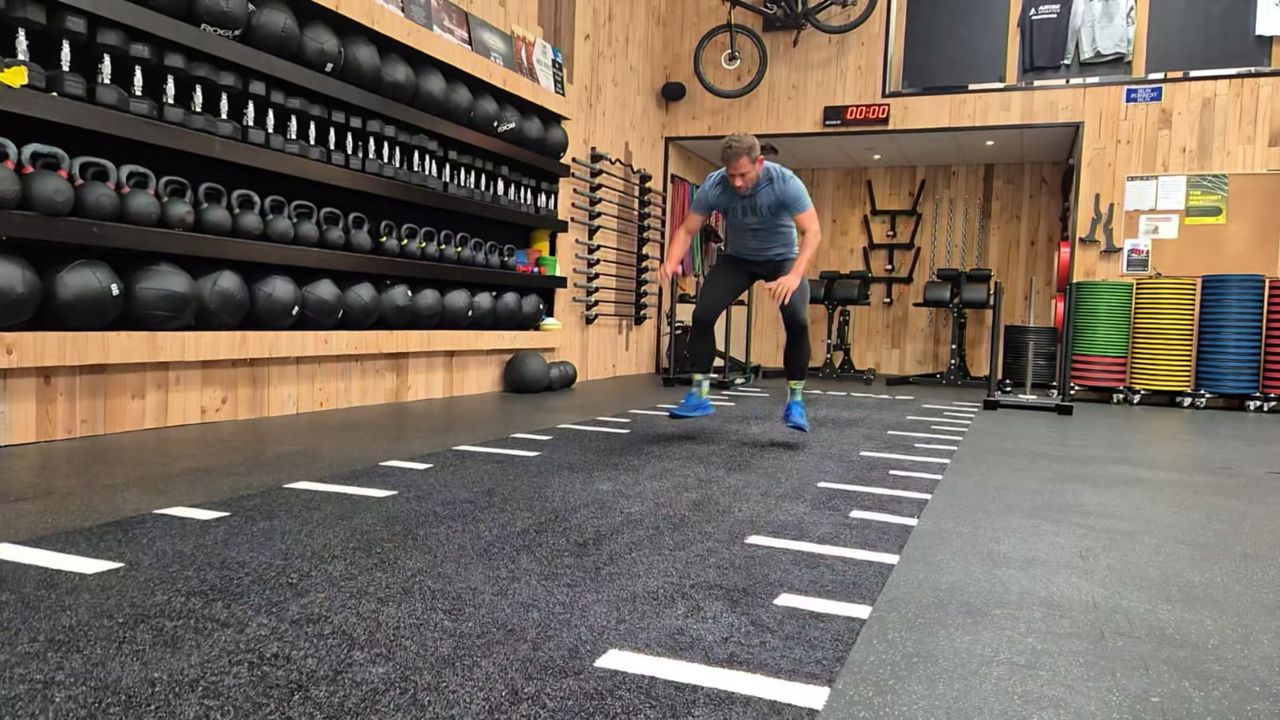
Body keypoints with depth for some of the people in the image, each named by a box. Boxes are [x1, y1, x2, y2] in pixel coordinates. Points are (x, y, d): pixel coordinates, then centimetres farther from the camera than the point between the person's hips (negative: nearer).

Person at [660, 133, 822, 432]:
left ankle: (795, 401, -6)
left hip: (782, 258, -2)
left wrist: (795, 275, -51)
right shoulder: (713, 186, -23)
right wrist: (672, 262, -39)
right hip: (737, 258, 2)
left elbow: (812, 231, -34)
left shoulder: (785, 182, -30)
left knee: (797, 321, -24)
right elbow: (687, 229, -17)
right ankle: (699, 395, -3)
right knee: (703, 315, -16)